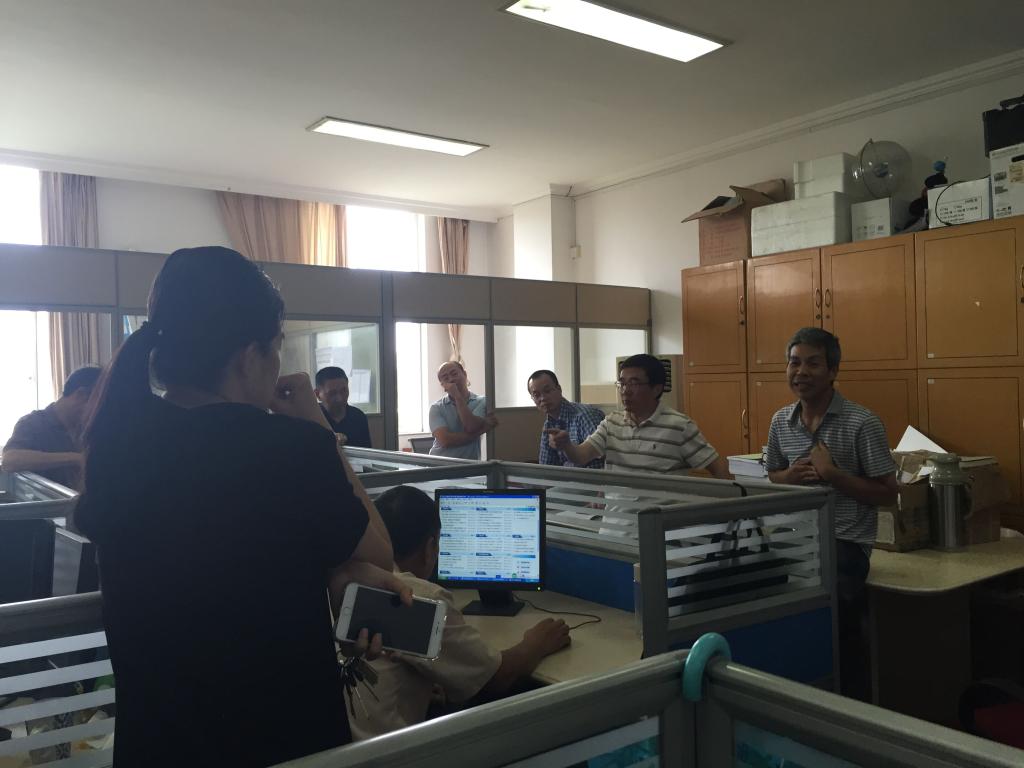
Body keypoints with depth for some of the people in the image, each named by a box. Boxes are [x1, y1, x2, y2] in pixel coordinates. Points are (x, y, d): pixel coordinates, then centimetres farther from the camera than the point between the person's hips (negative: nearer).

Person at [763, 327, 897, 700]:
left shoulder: (862, 423, -8)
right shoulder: (780, 421, 8)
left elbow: (887, 494, -6)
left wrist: (834, 475, -19)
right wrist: (791, 476, -4)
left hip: (845, 543, -5)